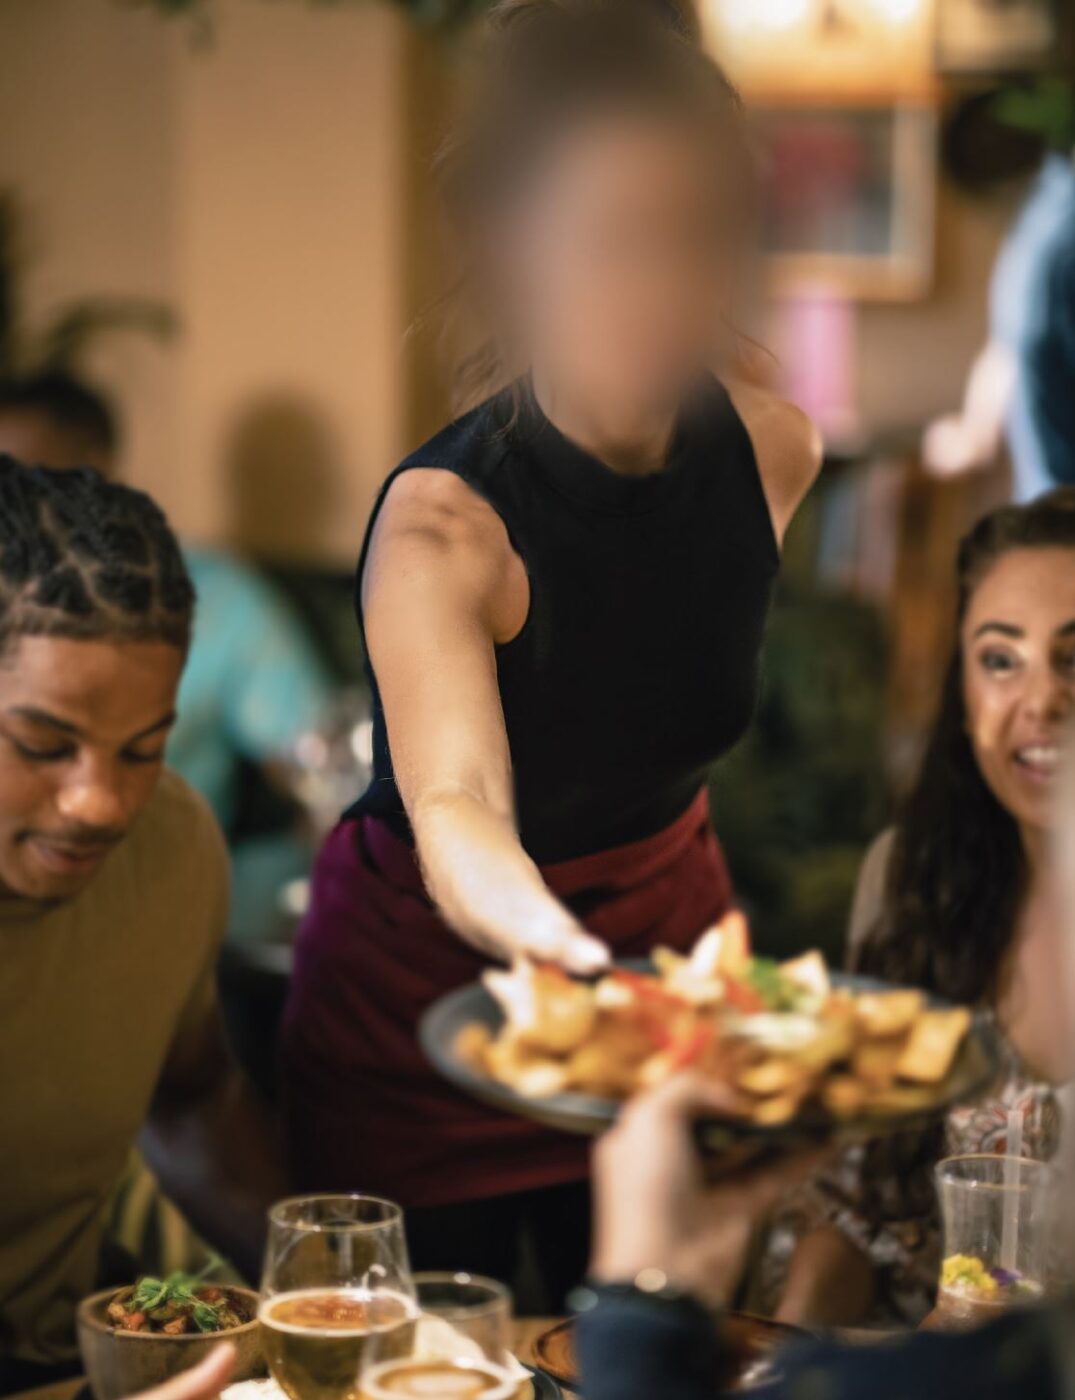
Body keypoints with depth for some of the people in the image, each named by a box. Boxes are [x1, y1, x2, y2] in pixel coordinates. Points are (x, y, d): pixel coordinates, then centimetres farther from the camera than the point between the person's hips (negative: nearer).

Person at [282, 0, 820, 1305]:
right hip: (431, 992, -4)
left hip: (667, 934, 5)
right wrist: (554, 945, -65)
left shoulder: (774, 451, -12)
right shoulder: (439, 524, -30)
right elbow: (456, 815, -45)